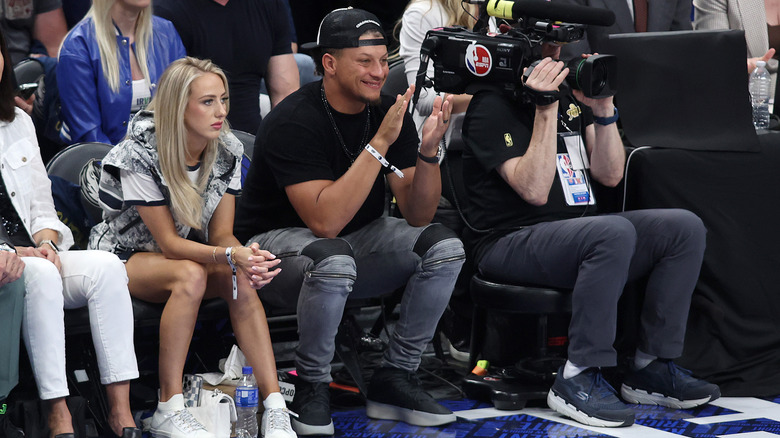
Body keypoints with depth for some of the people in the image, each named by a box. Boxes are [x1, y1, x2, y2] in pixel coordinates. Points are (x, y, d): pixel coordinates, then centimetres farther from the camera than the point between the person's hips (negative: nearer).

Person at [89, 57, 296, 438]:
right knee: (191, 275, -37)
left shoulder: (227, 151, -7)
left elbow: (221, 234, -7)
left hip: (192, 254, 5)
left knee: (241, 280, -28)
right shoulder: (140, 155, -23)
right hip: (128, 256, -5)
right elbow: (168, 242, -24)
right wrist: (231, 256, -39)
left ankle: (274, 406, -33)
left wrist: (247, 255, -32)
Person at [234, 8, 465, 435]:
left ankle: (394, 379, -5)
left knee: (443, 247, -16)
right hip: (278, 241, -6)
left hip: (359, 239, 6)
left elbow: (418, 215, -9)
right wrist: (380, 143, -36)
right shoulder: (293, 122, -23)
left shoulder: (389, 112, -6)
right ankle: (310, 387, -15)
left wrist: (428, 150, -27)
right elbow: (325, 221, -34)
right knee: (334, 259, -38)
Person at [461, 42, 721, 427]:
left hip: (578, 233, 8)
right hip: (512, 243, -8)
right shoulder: (492, 105, -8)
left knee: (685, 228, -7)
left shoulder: (571, 94, 14)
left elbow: (609, 175, 8)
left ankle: (651, 366, -5)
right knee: (615, 232, -35)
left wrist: (603, 109, -5)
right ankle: (578, 378, -27)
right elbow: (534, 190, -19)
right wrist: (546, 108, -20)